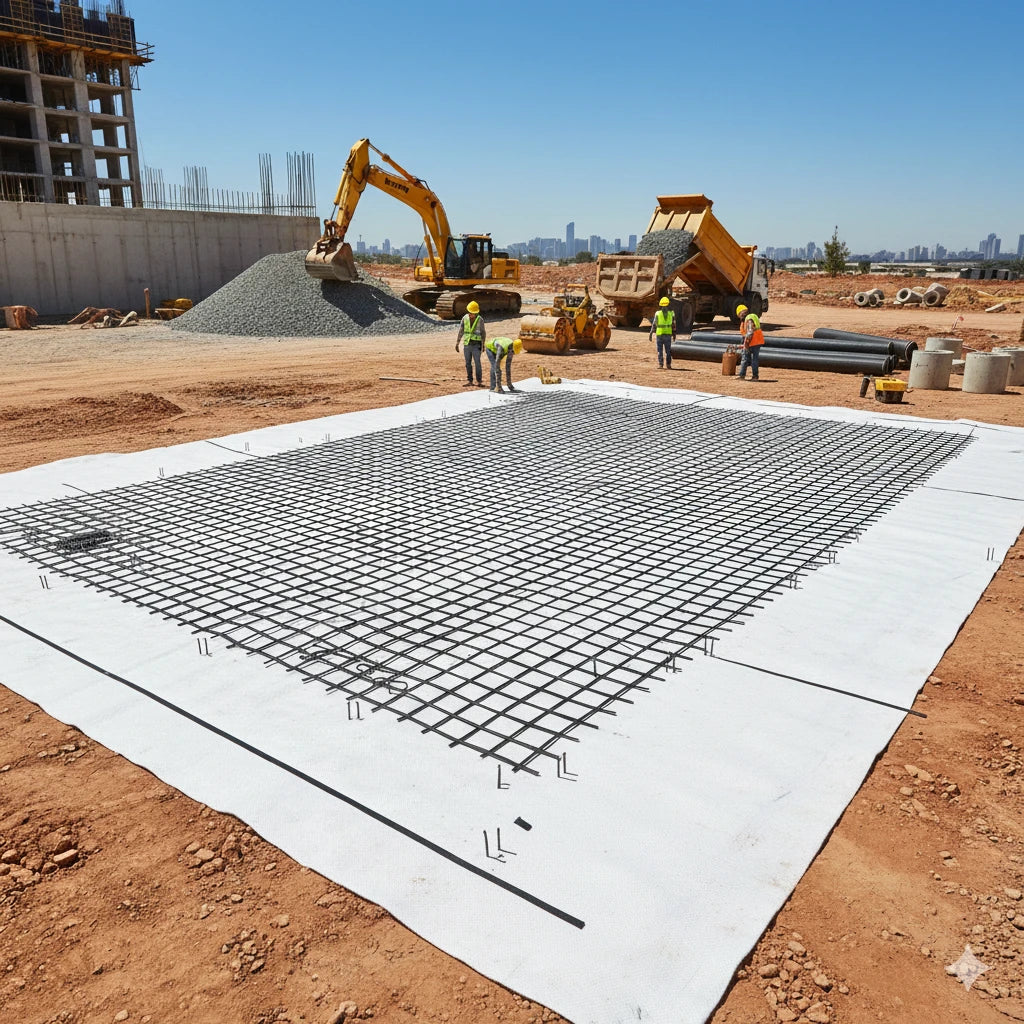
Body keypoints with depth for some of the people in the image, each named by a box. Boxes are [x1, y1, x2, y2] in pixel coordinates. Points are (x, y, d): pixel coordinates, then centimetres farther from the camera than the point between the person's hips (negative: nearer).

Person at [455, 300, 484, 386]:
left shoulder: (480, 319, -7)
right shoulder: (465, 318, 0)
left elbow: (483, 332, 1)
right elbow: (460, 331, 5)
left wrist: (483, 345, 2)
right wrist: (457, 344, 4)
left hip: (476, 345, -3)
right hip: (466, 344, 3)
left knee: (477, 363, -7)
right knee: (468, 363, 5)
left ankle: (479, 381, 0)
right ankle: (469, 381, 12)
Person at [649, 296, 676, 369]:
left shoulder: (657, 313, -4)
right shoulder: (671, 313, 0)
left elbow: (654, 324, -2)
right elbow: (673, 325, 2)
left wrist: (651, 333, 5)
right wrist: (674, 334, 9)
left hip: (659, 334, -1)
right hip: (668, 334, 1)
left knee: (660, 350, 5)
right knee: (668, 350, 9)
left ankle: (660, 364, 1)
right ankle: (668, 364, 9)